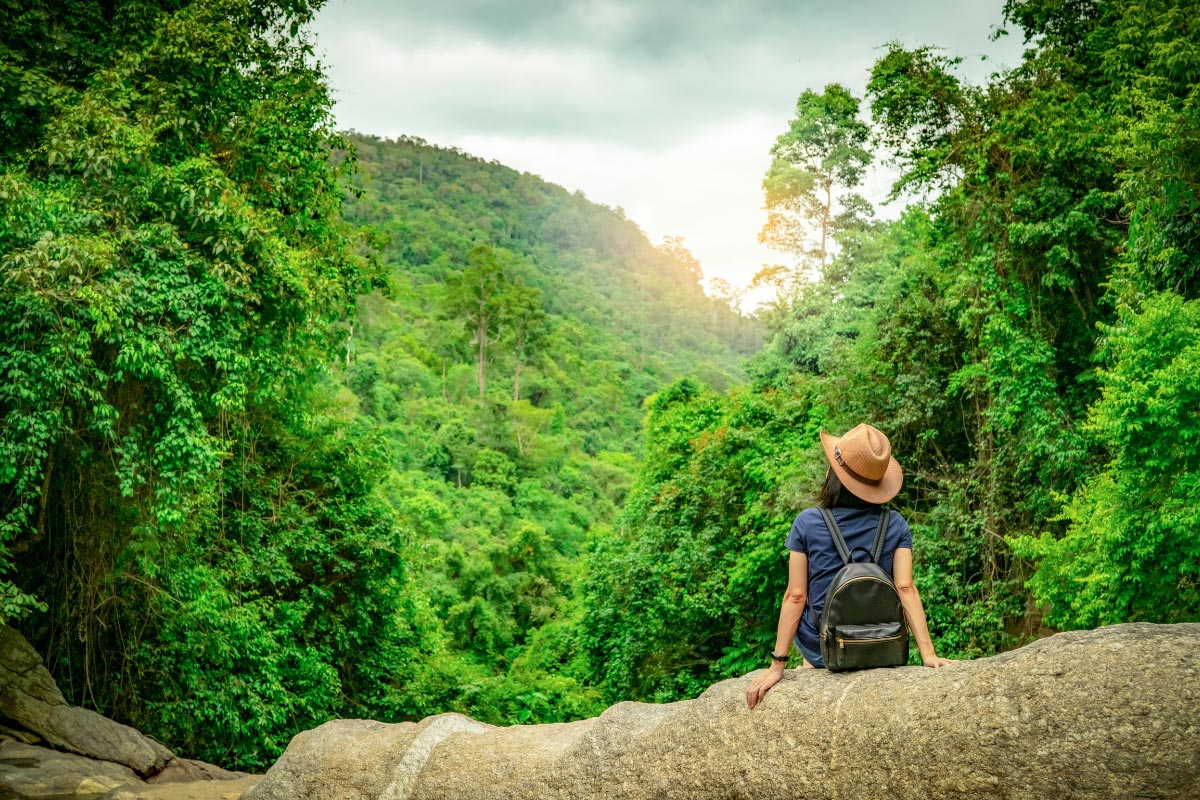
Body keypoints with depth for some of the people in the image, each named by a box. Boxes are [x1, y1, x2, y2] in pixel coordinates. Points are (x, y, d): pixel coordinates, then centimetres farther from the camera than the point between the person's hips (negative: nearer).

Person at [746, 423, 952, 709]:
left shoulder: (807, 523, -15)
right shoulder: (895, 525, -11)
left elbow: (795, 596, -15)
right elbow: (906, 589, -18)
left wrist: (777, 665, -11)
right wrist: (928, 654, -16)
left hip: (819, 650, 0)